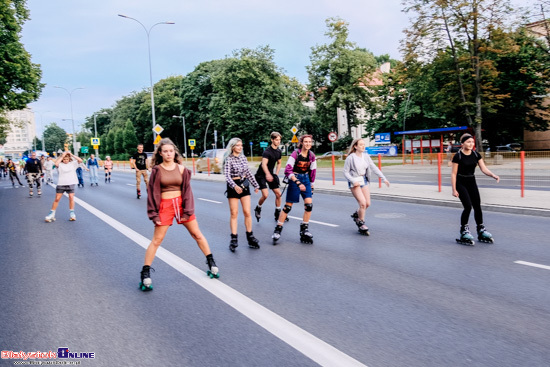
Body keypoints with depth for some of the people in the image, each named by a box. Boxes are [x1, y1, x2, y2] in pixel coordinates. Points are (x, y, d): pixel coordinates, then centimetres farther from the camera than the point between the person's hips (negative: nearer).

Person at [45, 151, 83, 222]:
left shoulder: (72, 163, 5)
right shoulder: (60, 164, 0)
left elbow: (80, 160, -7)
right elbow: (56, 163, -23)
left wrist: (72, 155, -10)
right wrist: (62, 156, -15)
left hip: (71, 184, 1)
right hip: (61, 184, -1)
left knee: (71, 198, -3)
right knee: (57, 199, 2)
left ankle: (72, 214, 8)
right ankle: (52, 214, 10)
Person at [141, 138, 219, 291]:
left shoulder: (181, 168, 0)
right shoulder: (157, 170, -5)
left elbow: (187, 190, 1)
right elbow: (152, 193, -3)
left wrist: (187, 211, -5)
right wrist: (154, 214, -7)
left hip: (181, 204, 2)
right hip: (165, 205, -2)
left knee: (197, 234, 9)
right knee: (157, 240, 1)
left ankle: (211, 263, 23)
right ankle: (145, 273, 10)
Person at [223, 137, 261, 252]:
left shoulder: (243, 157, 8)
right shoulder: (228, 159, -9)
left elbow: (248, 173, 17)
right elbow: (227, 176, -19)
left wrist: (256, 185, 17)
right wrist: (235, 186, -34)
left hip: (244, 185, 4)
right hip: (233, 186, -4)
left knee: (247, 212, 1)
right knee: (234, 213, 0)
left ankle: (250, 236, 10)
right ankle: (234, 238, 6)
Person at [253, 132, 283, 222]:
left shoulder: (278, 151, 4)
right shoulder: (267, 151, -20)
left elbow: (279, 163, 20)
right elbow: (264, 164, -34)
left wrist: (276, 174, 7)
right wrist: (267, 174, -51)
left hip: (271, 175, 7)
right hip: (261, 175, -7)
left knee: (278, 194, 3)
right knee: (265, 195, -17)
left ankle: (278, 214, 17)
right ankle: (258, 208, 12)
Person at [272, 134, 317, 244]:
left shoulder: (311, 155, 2)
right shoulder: (295, 154, -15)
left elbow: (313, 171, 14)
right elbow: (288, 170, -19)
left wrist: (311, 185, 17)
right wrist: (298, 183, -25)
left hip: (306, 179, 5)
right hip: (294, 179, -5)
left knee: (309, 204, -7)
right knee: (288, 206, -2)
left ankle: (304, 230, 7)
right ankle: (278, 230, 11)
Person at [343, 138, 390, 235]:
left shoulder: (366, 156, 3)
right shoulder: (350, 158, -12)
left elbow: (374, 168, 3)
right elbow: (346, 172, -9)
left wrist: (383, 178, -3)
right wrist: (353, 181, -22)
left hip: (364, 180, 6)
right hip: (354, 182, -6)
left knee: (368, 204, 5)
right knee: (363, 203, -13)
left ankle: (356, 214, 33)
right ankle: (361, 224, 4)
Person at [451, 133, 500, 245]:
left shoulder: (476, 155, -1)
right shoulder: (458, 156, -15)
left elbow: (484, 168, -6)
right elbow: (453, 174, -13)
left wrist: (493, 175, -26)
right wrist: (454, 190, -15)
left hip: (472, 182, 5)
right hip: (461, 183, -5)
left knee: (477, 206, 6)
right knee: (468, 206, -14)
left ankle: (481, 230, 20)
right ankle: (464, 230, 3)